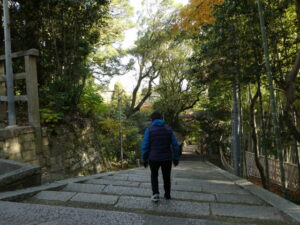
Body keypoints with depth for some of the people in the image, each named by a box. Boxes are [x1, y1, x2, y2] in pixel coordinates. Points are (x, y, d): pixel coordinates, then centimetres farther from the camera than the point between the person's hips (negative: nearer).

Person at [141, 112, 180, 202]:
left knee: (154, 175, 22)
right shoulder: (168, 129, 0)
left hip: (154, 158, -2)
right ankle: (167, 195, 35)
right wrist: (176, 158, 7)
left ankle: (156, 194, 9)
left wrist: (144, 159, 2)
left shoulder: (149, 130, -7)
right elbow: (175, 145, -1)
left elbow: (145, 146, -9)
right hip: (167, 158, 2)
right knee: (167, 177, 22)